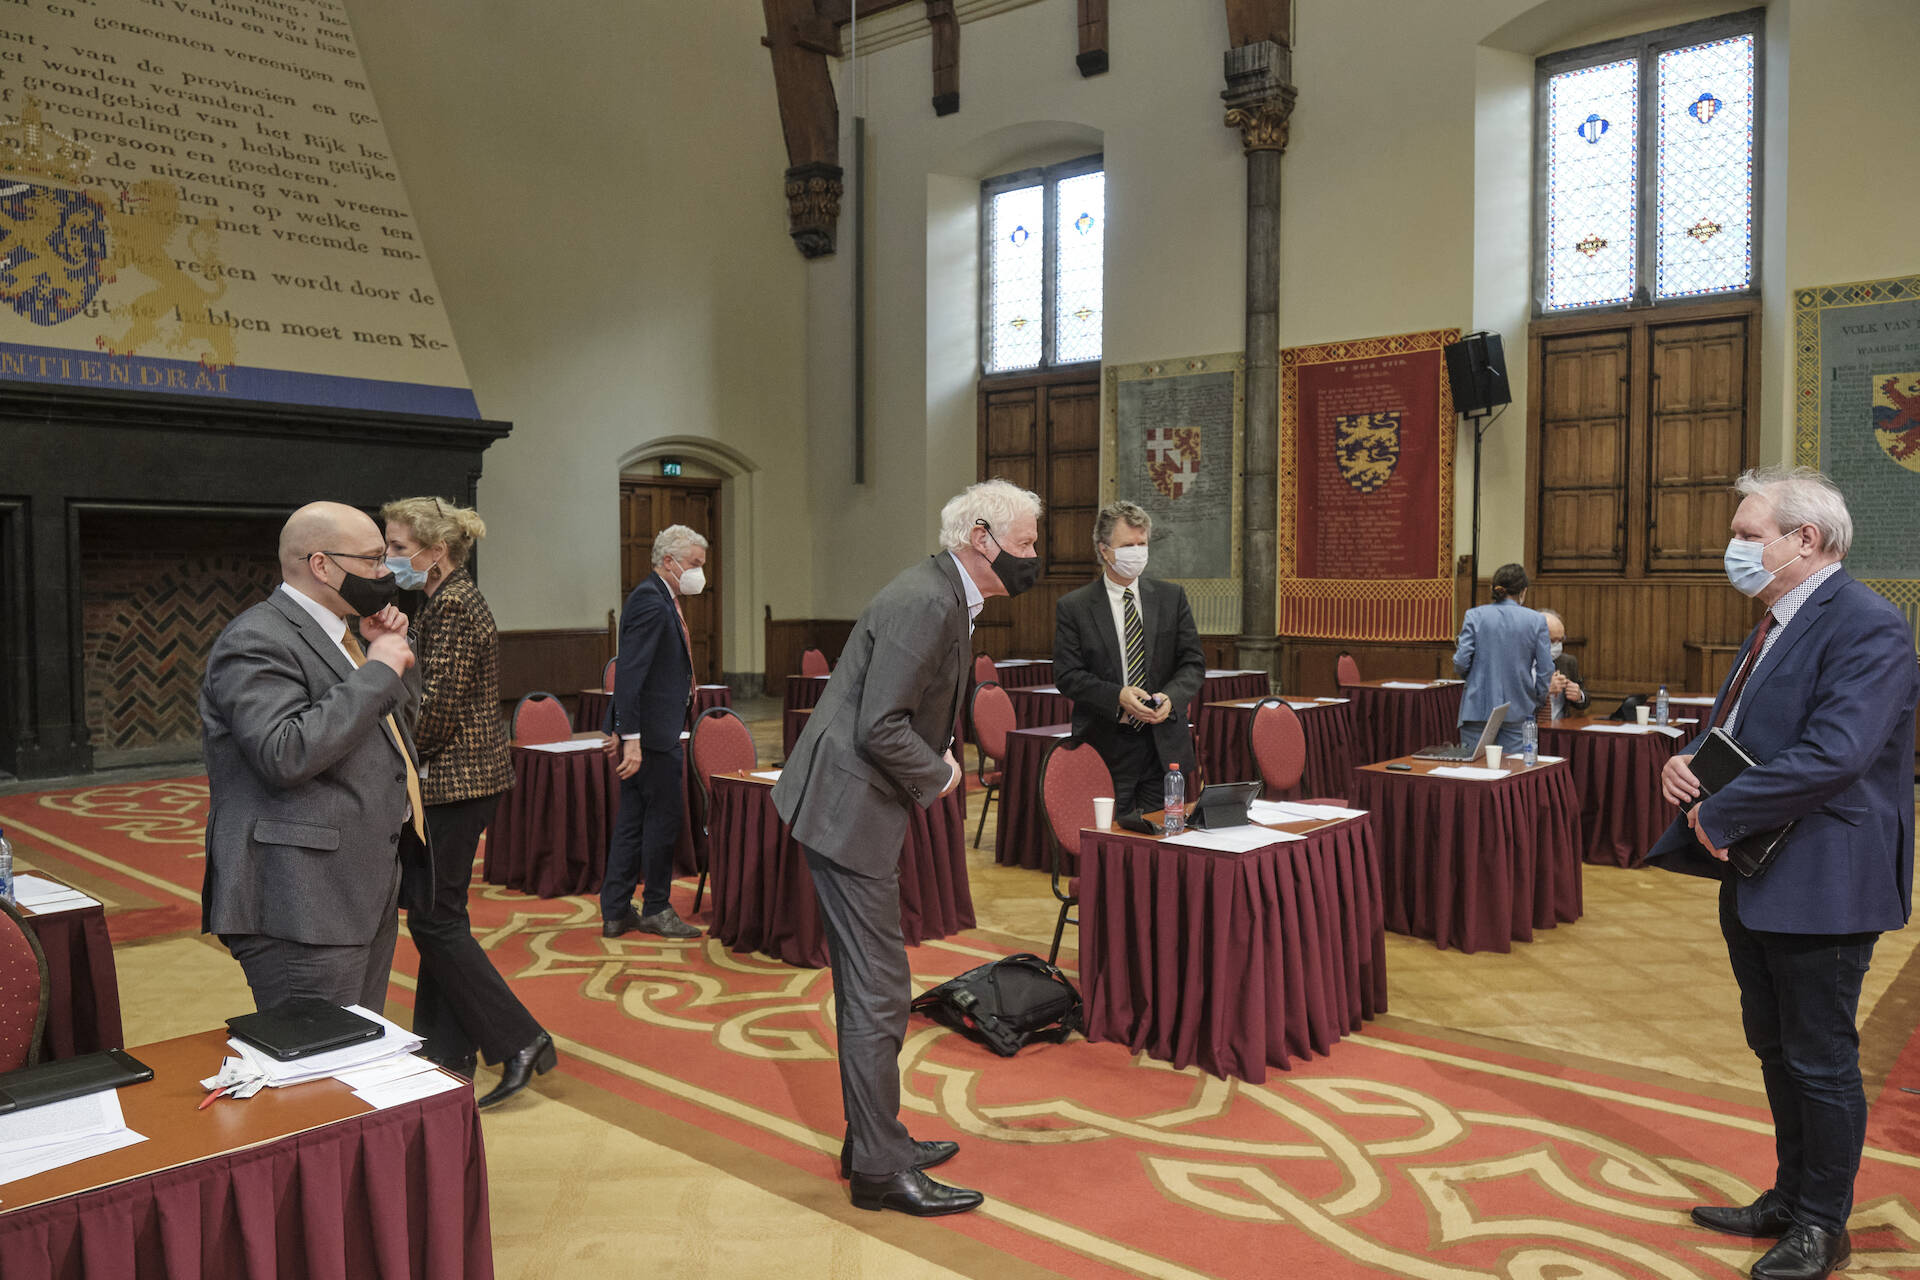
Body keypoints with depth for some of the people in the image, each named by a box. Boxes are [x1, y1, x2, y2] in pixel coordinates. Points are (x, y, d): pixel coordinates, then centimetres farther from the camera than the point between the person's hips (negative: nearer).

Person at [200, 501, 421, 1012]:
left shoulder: (332, 632, 16)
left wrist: (386, 654, 10)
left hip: (367, 892, 10)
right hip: (304, 906, -10)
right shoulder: (257, 640, -14)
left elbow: (393, 721, 28)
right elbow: (284, 754, -27)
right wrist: (377, 672, -20)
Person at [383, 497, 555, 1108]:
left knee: (434, 916, -5)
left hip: (455, 780, -10)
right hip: (452, 780, 10)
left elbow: (438, 708, -21)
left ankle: (520, 1041, 0)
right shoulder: (445, 601, 14)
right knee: (436, 913, 14)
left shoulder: (454, 607, -17)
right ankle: (447, 1051, 24)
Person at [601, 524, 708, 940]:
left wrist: (623, 731, 23)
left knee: (633, 820, 13)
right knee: (664, 816, 1)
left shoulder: (660, 599, 15)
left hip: (646, 732, 10)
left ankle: (615, 911, 19)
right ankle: (656, 909, 15)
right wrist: (630, 737, -28)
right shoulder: (650, 602, -17)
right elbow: (629, 673, -24)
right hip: (652, 733, -10)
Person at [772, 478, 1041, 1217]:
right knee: (878, 990, -2)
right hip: (848, 807, -11)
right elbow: (879, 728, -25)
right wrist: (938, 775, -11)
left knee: (868, 984, 18)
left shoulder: (949, 598, 11)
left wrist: (938, 755, 7)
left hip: (852, 803, 11)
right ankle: (880, 1169, 10)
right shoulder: (925, 602, -22)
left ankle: (872, 1138, 32)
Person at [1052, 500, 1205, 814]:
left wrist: (1171, 697, -14)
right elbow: (1067, 675, -5)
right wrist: (1118, 697, -20)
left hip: (1164, 745, 3)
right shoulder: (1072, 606, 0)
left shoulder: (1172, 597, 8)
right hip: (1105, 749, -2)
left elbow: (1194, 662, 7)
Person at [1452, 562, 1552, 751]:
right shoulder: (1536, 620, 0)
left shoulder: (1475, 615, -2)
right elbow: (1546, 670, 0)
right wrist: (1537, 704, 14)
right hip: (1518, 712, 0)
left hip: (1478, 709, 0)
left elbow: (1461, 663, -7)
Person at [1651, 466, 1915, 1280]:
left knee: (1820, 1060, 6)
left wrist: (1720, 816, -21)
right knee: (1776, 1050, 20)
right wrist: (1687, 759, -1)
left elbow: (1834, 753, -29)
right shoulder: (1777, 625, 12)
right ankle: (1788, 1197, 36)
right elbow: (1734, 725, 21)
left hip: (1819, 886, -9)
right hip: (1755, 878, 9)